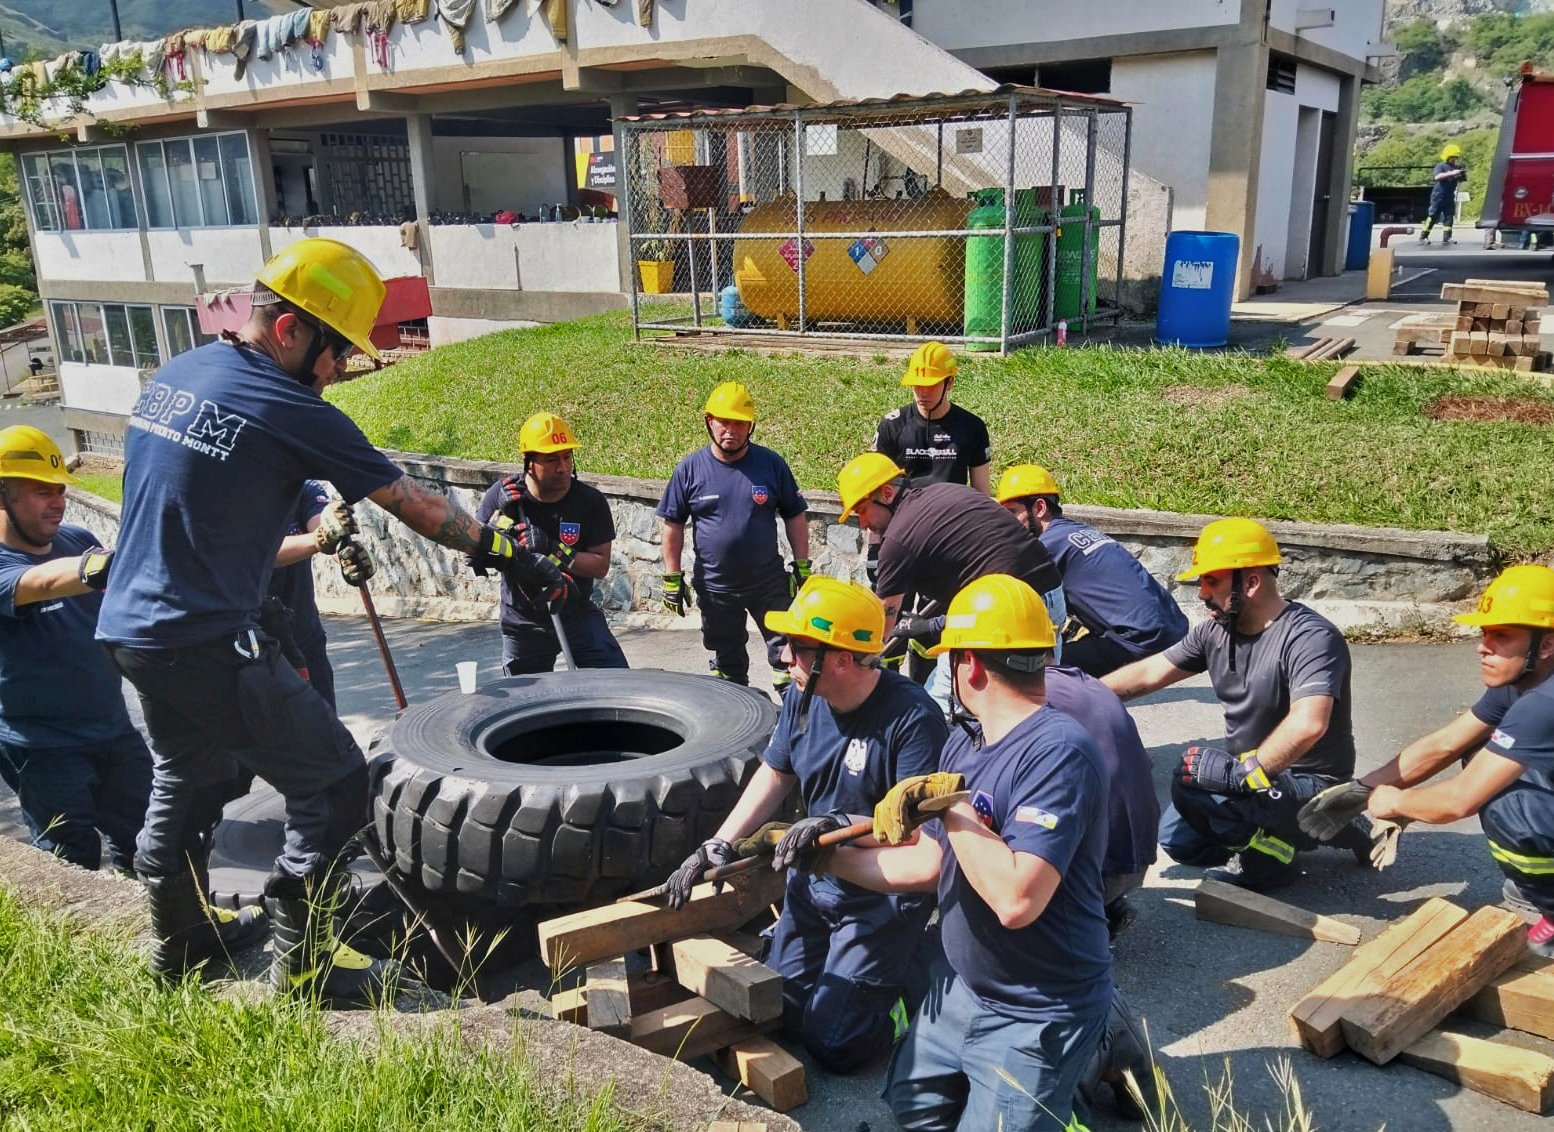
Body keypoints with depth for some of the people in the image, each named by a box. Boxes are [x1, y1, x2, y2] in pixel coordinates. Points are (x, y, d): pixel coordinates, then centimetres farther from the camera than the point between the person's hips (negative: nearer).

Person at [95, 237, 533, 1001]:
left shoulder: (169, 376, 9)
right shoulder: (291, 413, -15)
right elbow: (412, 505, -9)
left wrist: (318, 533, 24)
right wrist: (501, 552, 3)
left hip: (126, 627, 9)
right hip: (206, 643, -9)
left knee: (186, 779, 27)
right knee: (333, 783, 2)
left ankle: (177, 944, 42)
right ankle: (302, 967, 9)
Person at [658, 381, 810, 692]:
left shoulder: (771, 464, -4)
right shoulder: (689, 469, -4)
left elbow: (795, 517, 4)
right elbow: (673, 526, 1)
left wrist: (802, 567, 1)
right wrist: (672, 578, -1)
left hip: (769, 582, 0)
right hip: (715, 587, 1)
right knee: (727, 660, 15)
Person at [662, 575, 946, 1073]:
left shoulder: (912, 716, -26)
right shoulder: (803, 698, -5)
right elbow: (775, 775, 10)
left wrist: (838, 824, -38)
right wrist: (718, 846, 2)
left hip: (882, 896, -7)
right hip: (814, 880, 7)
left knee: (831, 1045, -5)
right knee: (777, 1009, 13)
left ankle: (909, 991, 19)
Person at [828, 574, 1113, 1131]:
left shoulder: (1058, 752, -27)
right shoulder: (962, 745, 1)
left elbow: (1016, 900, -36)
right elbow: (931, 864, 8)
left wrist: (951, 805, -27)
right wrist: (822, 856, 7)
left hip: (1035, 1017, -9)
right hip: (959, 987, 9)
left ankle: (1093, 1058, 17)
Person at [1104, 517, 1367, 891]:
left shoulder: (1310, 637, -25)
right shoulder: (1216, 631, 1)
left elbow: (1308, 724, -40)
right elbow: (1149, 673, 5)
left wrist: (1244, 771, -36)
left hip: (1311, 785, -9)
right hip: (1257, 773, 9)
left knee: (1193, 783, -30)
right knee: (1177, 839, 20)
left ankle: (1270, 856, -5)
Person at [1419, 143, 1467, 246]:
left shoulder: (1456, 167, 9)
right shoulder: (1441, 166, -7)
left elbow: (1460, 181, 14)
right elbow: (1437, 176, -26)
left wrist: (1462, 176, -8)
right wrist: (1451, 173, -34)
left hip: (1449, 197, 6)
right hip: (1438, 196, -6)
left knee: (1449, 216, 0)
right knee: (1433, 216, -4)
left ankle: (1446, 238, 1)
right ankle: (1423, 237, 3)